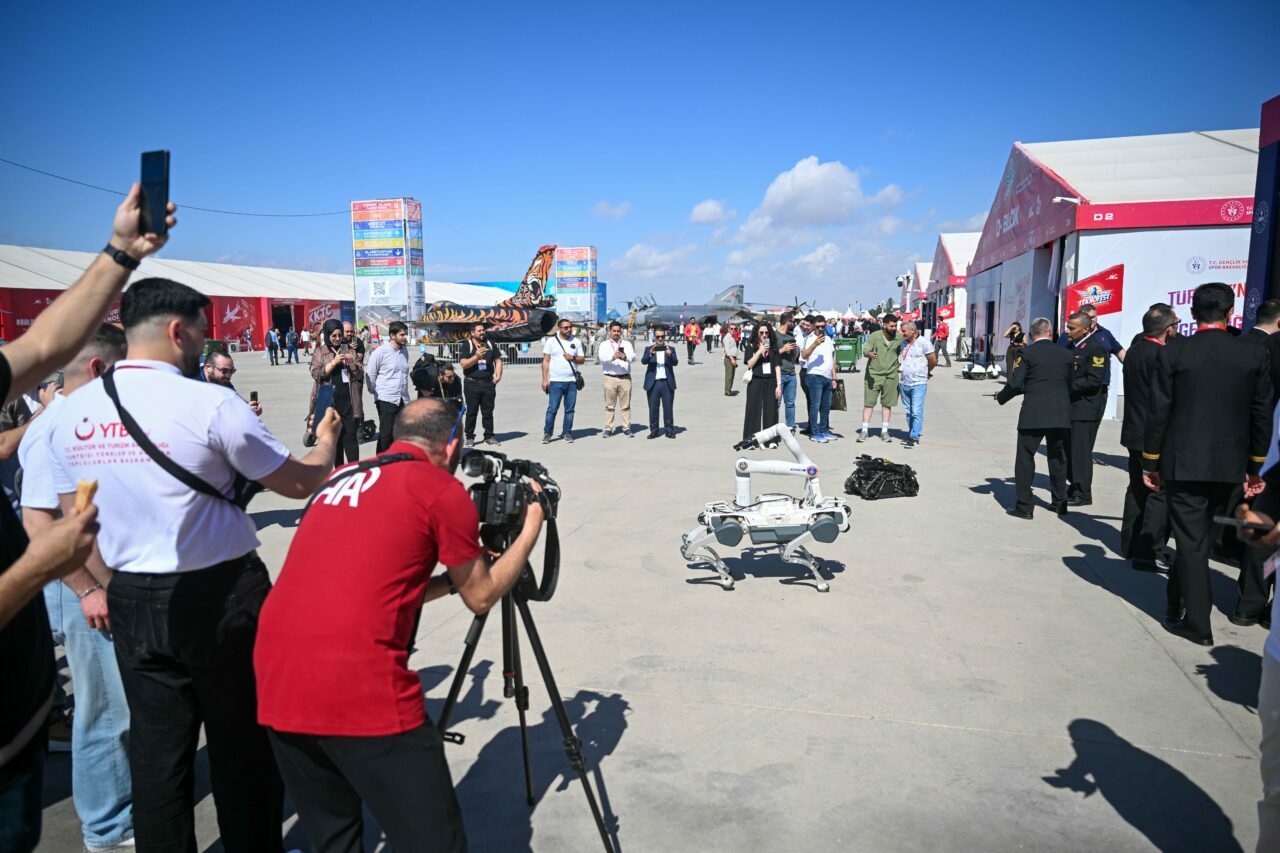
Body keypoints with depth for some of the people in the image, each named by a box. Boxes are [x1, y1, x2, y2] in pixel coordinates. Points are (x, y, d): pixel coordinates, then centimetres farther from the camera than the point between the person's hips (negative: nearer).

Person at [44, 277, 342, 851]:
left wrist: (116, 588, 20)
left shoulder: (71, 412, 2)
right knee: (242, 745, 9)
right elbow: (298, 483, -6)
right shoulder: (210, 404, -16)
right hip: (220, 594, -5)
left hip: (132, 603, 6)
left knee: (157, 750, 15)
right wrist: (326, 442, 14)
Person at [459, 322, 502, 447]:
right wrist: (476, 356, -22)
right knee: (471, 412, 1)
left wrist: (498, 376, 3)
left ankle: (489, 436, 14)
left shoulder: (490, 345, 12)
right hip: (472, 384, -3)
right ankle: (470, 437, 9)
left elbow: (498, 360, 15)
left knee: (488, 412, 7)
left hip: (488, 383, 3)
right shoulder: (467, 346, -1)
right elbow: (463, 364, -11)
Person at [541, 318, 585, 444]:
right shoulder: (551, 341, 3)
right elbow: (546, 361, 2)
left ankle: (567, 433, 13)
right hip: (555, 381, -3)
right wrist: (544, 380, -4)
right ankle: (547, 433, 4)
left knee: (570, 409, 4)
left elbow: (582, 359, 13)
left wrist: (573, 358, -9)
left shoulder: (576, 342, 11)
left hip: (572, 381, 3)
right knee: (552, 408, -5)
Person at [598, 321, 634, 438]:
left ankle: (626, 427, 9)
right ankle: (608, 428, 6)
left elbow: (633, 356, -5)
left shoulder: (627, 344, 12)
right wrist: (612, 357, -30)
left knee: (626, 405, 4)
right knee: (609, 405, 2)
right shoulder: (604, 344, 8)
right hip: (610, 378, -1)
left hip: (625, 378, 1)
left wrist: (626, 357, -28)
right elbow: (601, 357, -10)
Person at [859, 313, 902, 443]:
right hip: (873, 374, -2)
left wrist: (899, 368, 7)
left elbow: (902, 353, 15)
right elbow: (866, 351, -11)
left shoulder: (899, 338, 0)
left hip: (891, 375, 2)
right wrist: (870, 354, -33)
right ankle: (865, 430, 7)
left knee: (887, 404, 8)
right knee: (869, 403, 0)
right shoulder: (874, 336, -7)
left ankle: (884, 431, 16)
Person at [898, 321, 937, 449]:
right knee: (909, 412, 12)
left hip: (918, 384, -7)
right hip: (905, 383, 7)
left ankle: (914, 437, -7)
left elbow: (933, 361, -2)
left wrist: (926, 372, 12)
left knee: (916, 412, -9)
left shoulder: (923, 343, -9)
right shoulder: (904, 343, 10)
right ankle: (912, 435, 21)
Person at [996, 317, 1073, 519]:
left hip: (1033, 414, -4)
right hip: (1060, 415, 4)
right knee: (1057, 459, 18)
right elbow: (1071, 385, 10)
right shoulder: (1065, 354, 7)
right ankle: (1060, 502, 27)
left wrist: (1001, 397, 7)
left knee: (1025, 459, 3)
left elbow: (1015, 383, -10)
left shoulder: (1026, 353, -6)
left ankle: (1024, 506, 3)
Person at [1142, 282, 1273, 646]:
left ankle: (1198, 623, 7)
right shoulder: (1255, 356, -1)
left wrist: (1150, 462, 1)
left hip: (1184, 462, -3)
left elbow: (1159, 411, -7)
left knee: (1191, 539, 4)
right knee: (1198, 536, 18)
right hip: (1229, 465, 3)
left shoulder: (1174, 352, -9)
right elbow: (1262, 416, 4)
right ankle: (1179, 602, 31)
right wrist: (1255, 468, 14)